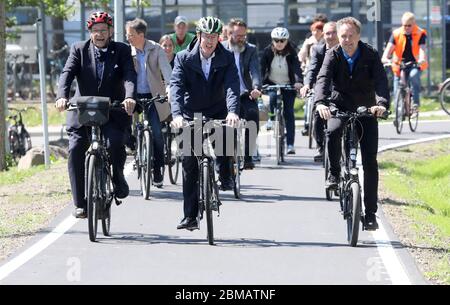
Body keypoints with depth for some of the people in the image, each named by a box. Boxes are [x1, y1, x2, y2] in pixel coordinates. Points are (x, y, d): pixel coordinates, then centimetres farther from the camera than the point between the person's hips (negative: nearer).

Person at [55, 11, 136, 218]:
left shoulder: (122, 51, 4)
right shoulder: (79, 50, 5)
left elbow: (130, 75, -11)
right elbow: (67, 73, -8)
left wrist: (129, 97, -32)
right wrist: (62, 96, -27)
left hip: (113, 111, -1)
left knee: (116, 144, -26)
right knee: (75, 150, -14)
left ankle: (118, 177, 6)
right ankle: (80, 203, -6)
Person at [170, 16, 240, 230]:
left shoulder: (227, 58, -4)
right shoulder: (184, 58, -6)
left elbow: (232, 86, -18)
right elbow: (176, 86, -18)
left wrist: (232, 112, -36)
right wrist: (177, 114, -35)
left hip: (218, 114, 0)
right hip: (191, 116, 0)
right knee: (189, 166, -2)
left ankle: (225, 173, -2)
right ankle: (190, 216, 3)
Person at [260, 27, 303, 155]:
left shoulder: (291, 53, -11)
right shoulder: (267, 52, -9)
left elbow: (297, 67, -24)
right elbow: (262, 68, -16)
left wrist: (299, 81, -43)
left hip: (288, 86, 0)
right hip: (272, 84, 0)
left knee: (289, 114, -5)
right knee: (273, 97, -32)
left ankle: (290, 144, -2)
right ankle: (272, 118, -1)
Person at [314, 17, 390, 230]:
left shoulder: (370, 55, -11)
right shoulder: (333, 55, -9)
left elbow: (381, 80, -24)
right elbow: (323, 79, -24)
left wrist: (382, 103, -44)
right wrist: (321, 103, -44)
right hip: (340, 107, 0)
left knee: (370, 161, -6)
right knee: (333, 131, -35)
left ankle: (370, 213, 0)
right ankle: (334, 173, -9)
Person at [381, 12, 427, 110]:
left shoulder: (420, 34, -6)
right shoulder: (396, 34, -2)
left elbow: (422, 48, -19)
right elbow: (390, 47, -13)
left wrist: (422, 60, -41)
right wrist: (385, 58, -34)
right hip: (399, 65, 2)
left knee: (414, 75, -36)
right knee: (397, 91, -3)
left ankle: (416, 102, -24)